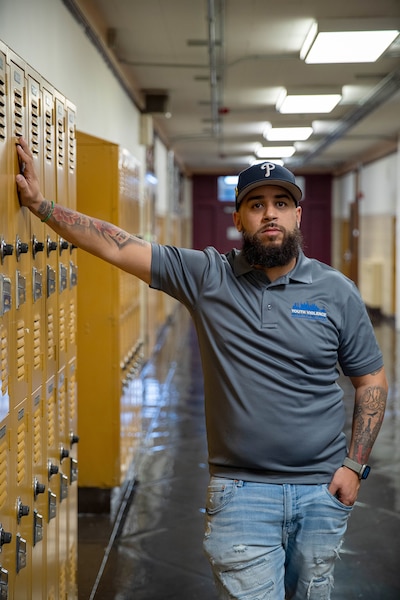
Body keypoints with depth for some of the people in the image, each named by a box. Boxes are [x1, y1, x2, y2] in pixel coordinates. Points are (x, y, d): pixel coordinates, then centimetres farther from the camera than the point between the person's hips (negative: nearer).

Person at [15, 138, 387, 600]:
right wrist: (41, 206, -9)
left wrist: (353, 465, -1)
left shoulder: (337, 292, -1)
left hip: (323, 492, 2)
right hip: (242, 492, -2)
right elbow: (118, 247, -6)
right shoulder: (208, 277, -3)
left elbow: (371, 380, 6)